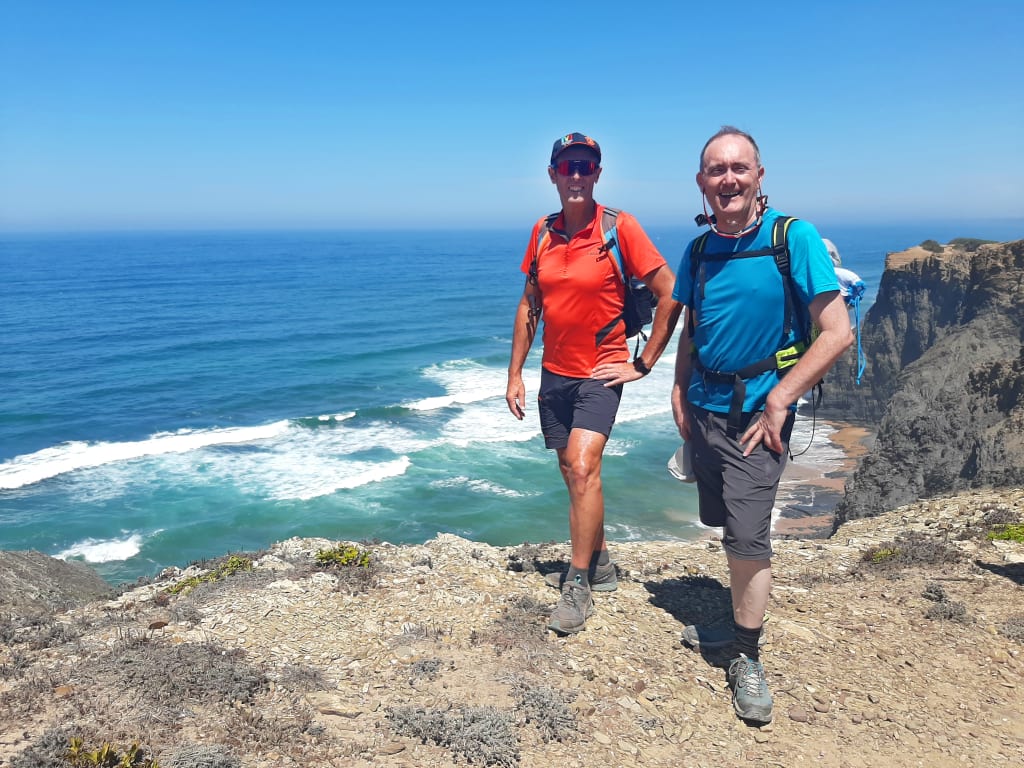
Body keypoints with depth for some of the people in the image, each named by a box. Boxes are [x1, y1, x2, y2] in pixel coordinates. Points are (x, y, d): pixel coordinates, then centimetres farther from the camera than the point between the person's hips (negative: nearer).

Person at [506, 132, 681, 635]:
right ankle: (599, 563, 32)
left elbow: (669, 294, -9)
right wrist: (515, 373, 8)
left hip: (600, 373, -6)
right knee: (573, 472, 14)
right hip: (554, 373, 6)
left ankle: (578, 586, -5)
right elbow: (529, 306, 11)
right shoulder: (542, 232, 4)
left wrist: (644, 363, -9)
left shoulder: (619, 228, -11)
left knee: (583, 467, -18)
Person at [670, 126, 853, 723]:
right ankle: (740, 629, 31)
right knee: (729, 529, 14)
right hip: (706, 407, 6)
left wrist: (779, 400, -16)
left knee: (748, 535, -7)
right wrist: (680, 392, 6)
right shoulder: (699, 250, 6)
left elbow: (838, 333, -14)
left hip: (757, 408, -5)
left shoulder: (794, 237, -12)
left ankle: (748, 657, 10)